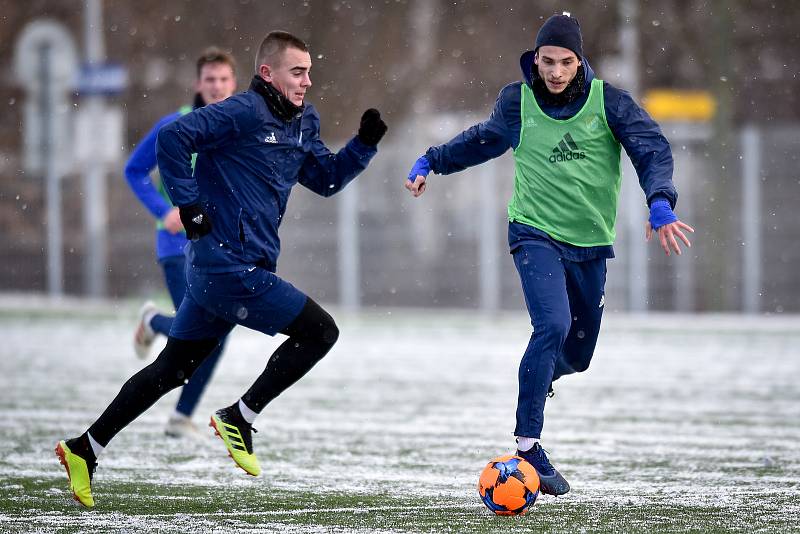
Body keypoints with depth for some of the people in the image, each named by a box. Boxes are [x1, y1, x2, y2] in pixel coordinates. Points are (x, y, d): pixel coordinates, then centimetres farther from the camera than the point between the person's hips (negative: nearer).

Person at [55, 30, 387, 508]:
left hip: (214, 270, 9)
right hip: (232, 266, -9)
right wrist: (189, 204, -19)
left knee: (172, 369, 14)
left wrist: (366, 143, 8)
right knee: (320, 331, -5)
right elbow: (173, 137, -21)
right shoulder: (244, 113, -13)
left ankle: (84, 449, 18)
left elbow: (327, 178, 23)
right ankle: (240, 419, 1)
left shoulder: (302, 124, 15)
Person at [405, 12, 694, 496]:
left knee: (577, 354, 10)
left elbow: (653, 149, -14)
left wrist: (660, 203, -30)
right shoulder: (516, 102, -2)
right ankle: (528, 446, -24)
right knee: (553, 324, -26)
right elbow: (484, 140, 19)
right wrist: (432, 162, 20)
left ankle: (538, 378, 49)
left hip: (590, 242, 2)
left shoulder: (608, 102, -6)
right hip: (535, 233, -2)